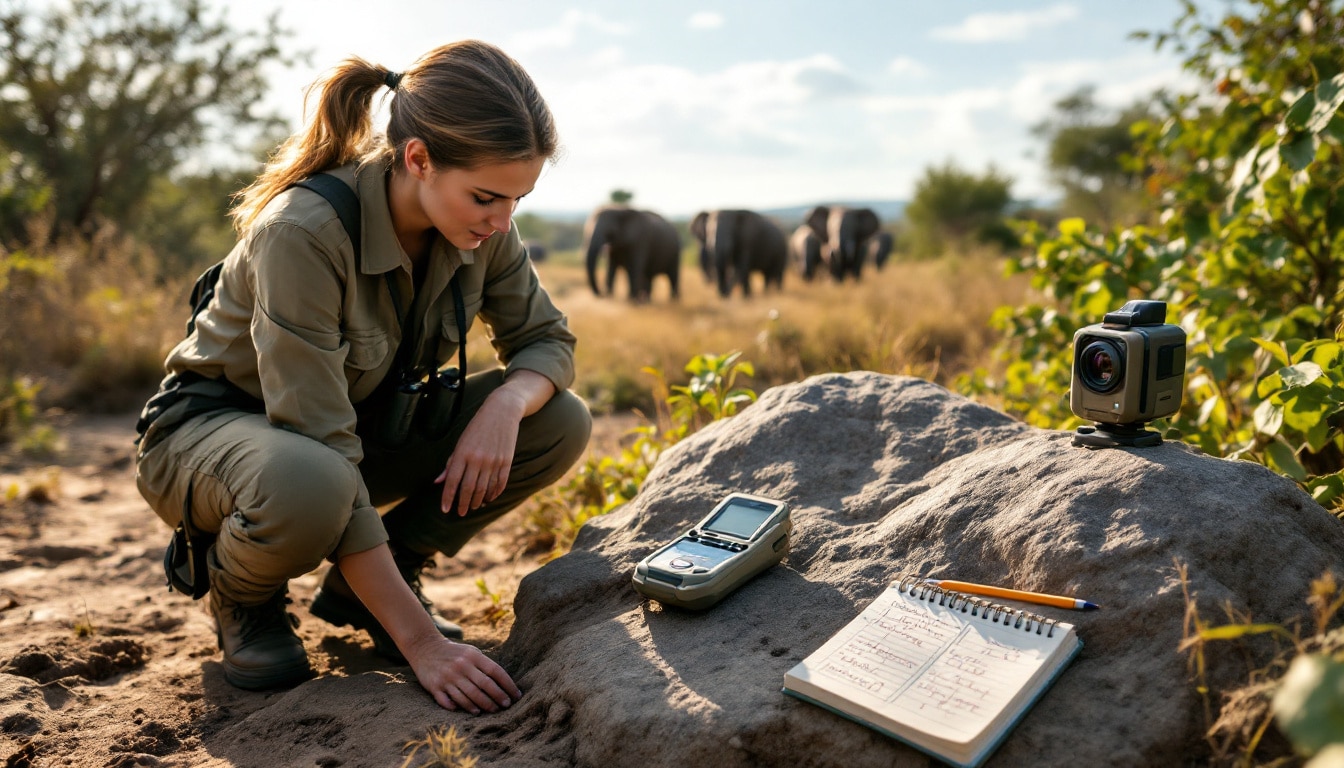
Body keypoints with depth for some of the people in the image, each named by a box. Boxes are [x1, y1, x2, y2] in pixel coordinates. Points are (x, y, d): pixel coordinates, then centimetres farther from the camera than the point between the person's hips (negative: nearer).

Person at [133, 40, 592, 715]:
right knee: (307, 486, -43)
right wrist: (419, 641, -34)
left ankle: (372, 578, 4)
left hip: (365, 421, 6)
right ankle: (244, 595, -4)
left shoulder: (481, 228, -13)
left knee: (560, 423, -13)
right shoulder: (303, 232, -33)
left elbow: (547, 341, -1)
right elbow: (323, 457, -35)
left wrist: (505, 405, -27)